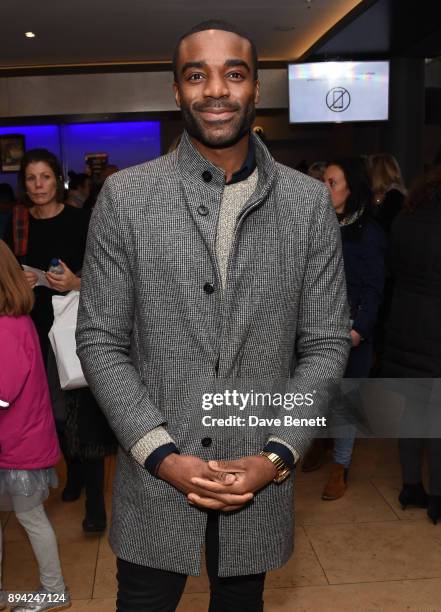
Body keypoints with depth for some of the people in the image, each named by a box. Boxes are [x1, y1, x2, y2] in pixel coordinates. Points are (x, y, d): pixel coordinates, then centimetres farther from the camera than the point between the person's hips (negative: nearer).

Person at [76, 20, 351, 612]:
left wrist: (276, 456, -10)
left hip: (260, 475, 1)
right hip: (154, 475, -1)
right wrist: (162, 455, -13)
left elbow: (326, 343, -1)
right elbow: (100, 341, -5)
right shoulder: (125, 196, -6)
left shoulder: (310, 202, -3)